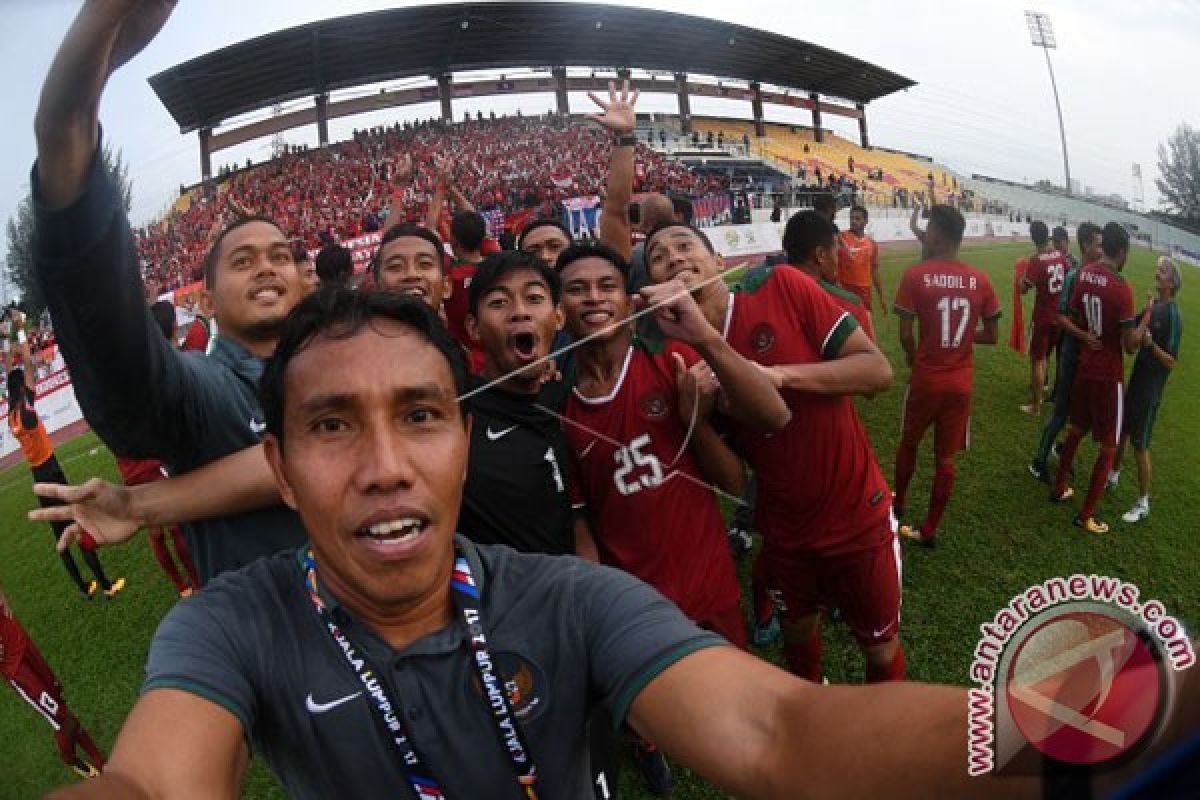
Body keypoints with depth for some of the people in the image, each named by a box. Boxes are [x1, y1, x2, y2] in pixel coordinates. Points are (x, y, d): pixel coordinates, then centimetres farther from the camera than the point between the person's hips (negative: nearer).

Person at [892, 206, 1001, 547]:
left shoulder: (915, 275, -14)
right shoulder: (980, 280, -3)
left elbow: (905, 335, -13)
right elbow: (991, 336, 2)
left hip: (925, 380, -2)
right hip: (961, 383, 2)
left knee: (908, 444, 22)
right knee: (945, 458, 11)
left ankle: (898, 504, 42)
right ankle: (929, 530, 21)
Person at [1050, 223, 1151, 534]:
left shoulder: (1084, 275, -3)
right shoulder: (1121, 289, -22)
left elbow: (1071, 319, 7)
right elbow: (1131, 345, -18)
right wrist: (1147, 317, -5)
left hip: (1084, 368, 6)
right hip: (1109, 377, -6)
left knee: (1076, 430, 24)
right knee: (1109, 447, 7)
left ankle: (1059, 489, 37)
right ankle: (1086, 516, 14)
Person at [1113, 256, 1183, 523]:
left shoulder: (1173, 315, -19)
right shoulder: (1154, 305, 4)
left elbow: (1172, 362, -20)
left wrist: (1151, 344, -34)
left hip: (1150, 390, -7)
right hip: (1135, 382, 8)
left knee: (1140, 445, -1)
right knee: (1122, 431, 21)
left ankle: (1143, 503, 11)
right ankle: (1114, 475, 42)